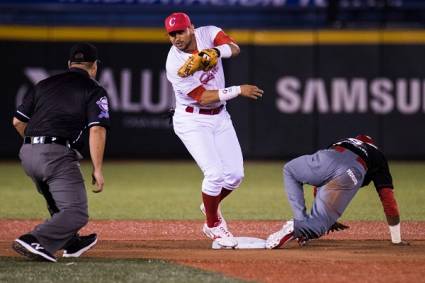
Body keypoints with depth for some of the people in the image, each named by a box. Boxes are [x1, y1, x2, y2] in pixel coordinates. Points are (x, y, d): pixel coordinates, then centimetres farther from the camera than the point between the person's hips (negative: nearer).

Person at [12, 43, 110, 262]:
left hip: (27, 154, 7)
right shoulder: (94, 91, 6)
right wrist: (97, 169, -7)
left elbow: (18, 121, 18)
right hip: (57, 154, -7)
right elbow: (97, 130, -8)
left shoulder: (45, 84, 21)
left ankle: (71, 243, 39)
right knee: (76, 213, -8)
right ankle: (35, 241, -26)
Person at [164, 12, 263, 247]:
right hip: (192, 121, -6)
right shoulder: (175, 65, -22)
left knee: (235, 175, 4)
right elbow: (203, 97, -23)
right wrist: (239, 90, -25)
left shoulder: (208, 34, -7)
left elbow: (234, 48, -22)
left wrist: (216, 51, -43)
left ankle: (210, 206, 34)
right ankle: (212, 225, 6)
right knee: (215, 173, -16)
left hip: (219, 117, 6)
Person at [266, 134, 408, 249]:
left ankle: (301, 220, 13)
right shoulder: (379, 157, 36)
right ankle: (297, 228, -25)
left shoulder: (344, 141, 45)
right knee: (321, 224, 9)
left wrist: (326, 217, 52)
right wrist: (397, 240, 28)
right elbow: (388, 199, 26)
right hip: (352, 175, -2)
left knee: (289, 170, 32)